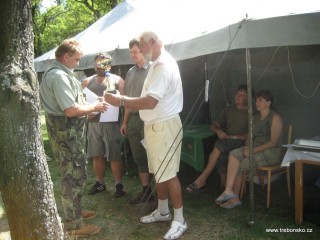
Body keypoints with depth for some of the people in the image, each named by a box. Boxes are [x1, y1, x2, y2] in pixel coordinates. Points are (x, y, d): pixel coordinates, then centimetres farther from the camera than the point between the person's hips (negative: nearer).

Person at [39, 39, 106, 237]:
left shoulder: (61, 73, 14)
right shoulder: (59, 76, -20)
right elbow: (71, 110, -25)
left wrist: (89, 110, 11)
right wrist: (94, 107, -12)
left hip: (70, 129, 11)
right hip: (66, 131, -11)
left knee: (76, 172, 20)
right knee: (73, 175, -4)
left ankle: (75, 211, 35)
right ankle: (74, 225, 6)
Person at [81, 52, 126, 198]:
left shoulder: (117, 80, 5)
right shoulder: (87, 82, 13)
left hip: (111, 122, -3)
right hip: (93, 123, 4)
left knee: (114, 156, -1)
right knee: (97, 156, 11)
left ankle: (119, 184, 11)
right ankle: (100, 183, 26)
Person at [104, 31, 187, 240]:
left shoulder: (164, 66, -19)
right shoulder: (158, 64, 16)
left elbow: (150, 102, -26)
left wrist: (120, 101, -19)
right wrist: (124, 99, 8)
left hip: (164, 126, -10)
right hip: (154, 125, 10)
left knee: (168, 173, -3)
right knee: (158, 172, 17)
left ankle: (179, 220, 9)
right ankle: (163, 211, 32)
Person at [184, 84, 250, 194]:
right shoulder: (228, 110, 19)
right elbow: (214, 125, 18)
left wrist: (233, 137, -17)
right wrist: (218, 130, -5)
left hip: (241, 143, -4)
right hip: (225, 144, 4)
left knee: (220, 144, -32)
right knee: (221, 157, -30)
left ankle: (202, 179, -26)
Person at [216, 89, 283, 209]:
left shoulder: (275, 118, -5)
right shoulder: (255, 118, 17)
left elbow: (273, 142, -14)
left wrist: (253, 150, -21)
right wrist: (247, 148, -7)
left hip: (271, 153, -6)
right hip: (255, 150, 6)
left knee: (238, 164, -23)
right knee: (234, 154, -22)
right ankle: (231, 194, -24)